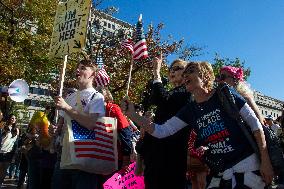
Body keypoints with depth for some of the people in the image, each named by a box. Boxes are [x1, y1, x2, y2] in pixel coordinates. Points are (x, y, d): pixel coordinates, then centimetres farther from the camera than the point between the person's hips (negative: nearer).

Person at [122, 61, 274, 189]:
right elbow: (161, 131, 0)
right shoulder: (189, 111, 5)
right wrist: (133, 115, -11)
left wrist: (265, 161, -8)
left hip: (246, 165, -4)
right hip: (219, 173, 4)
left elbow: (255, 123, -5)